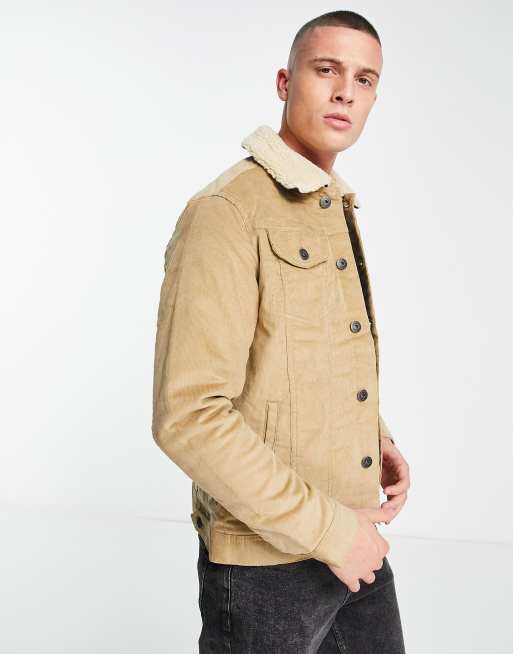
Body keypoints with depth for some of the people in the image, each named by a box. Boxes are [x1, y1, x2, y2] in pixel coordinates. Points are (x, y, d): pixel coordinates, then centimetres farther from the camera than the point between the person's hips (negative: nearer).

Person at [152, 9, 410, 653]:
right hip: (266, 564, -7)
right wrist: (326, 529, -20)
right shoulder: (225, 213, -17)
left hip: (356, 540, 8)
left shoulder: (337, 209, 10)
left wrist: (378, 438, 5)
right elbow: (189, 416, -24)